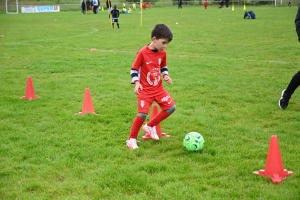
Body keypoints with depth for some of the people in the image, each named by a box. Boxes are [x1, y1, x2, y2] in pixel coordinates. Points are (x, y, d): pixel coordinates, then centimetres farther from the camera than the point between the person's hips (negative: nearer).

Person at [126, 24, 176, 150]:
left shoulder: (162, 53, 1)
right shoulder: (142, 53, -17)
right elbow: (134, 69, -10)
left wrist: (166, 76, -2)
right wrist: (136, 83, -22)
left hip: (158, 88, 6)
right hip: (145, 90, -6)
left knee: (171, 107, -2)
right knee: (142, 114, -17)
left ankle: (150, 126, 17)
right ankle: (131, 139, 4)